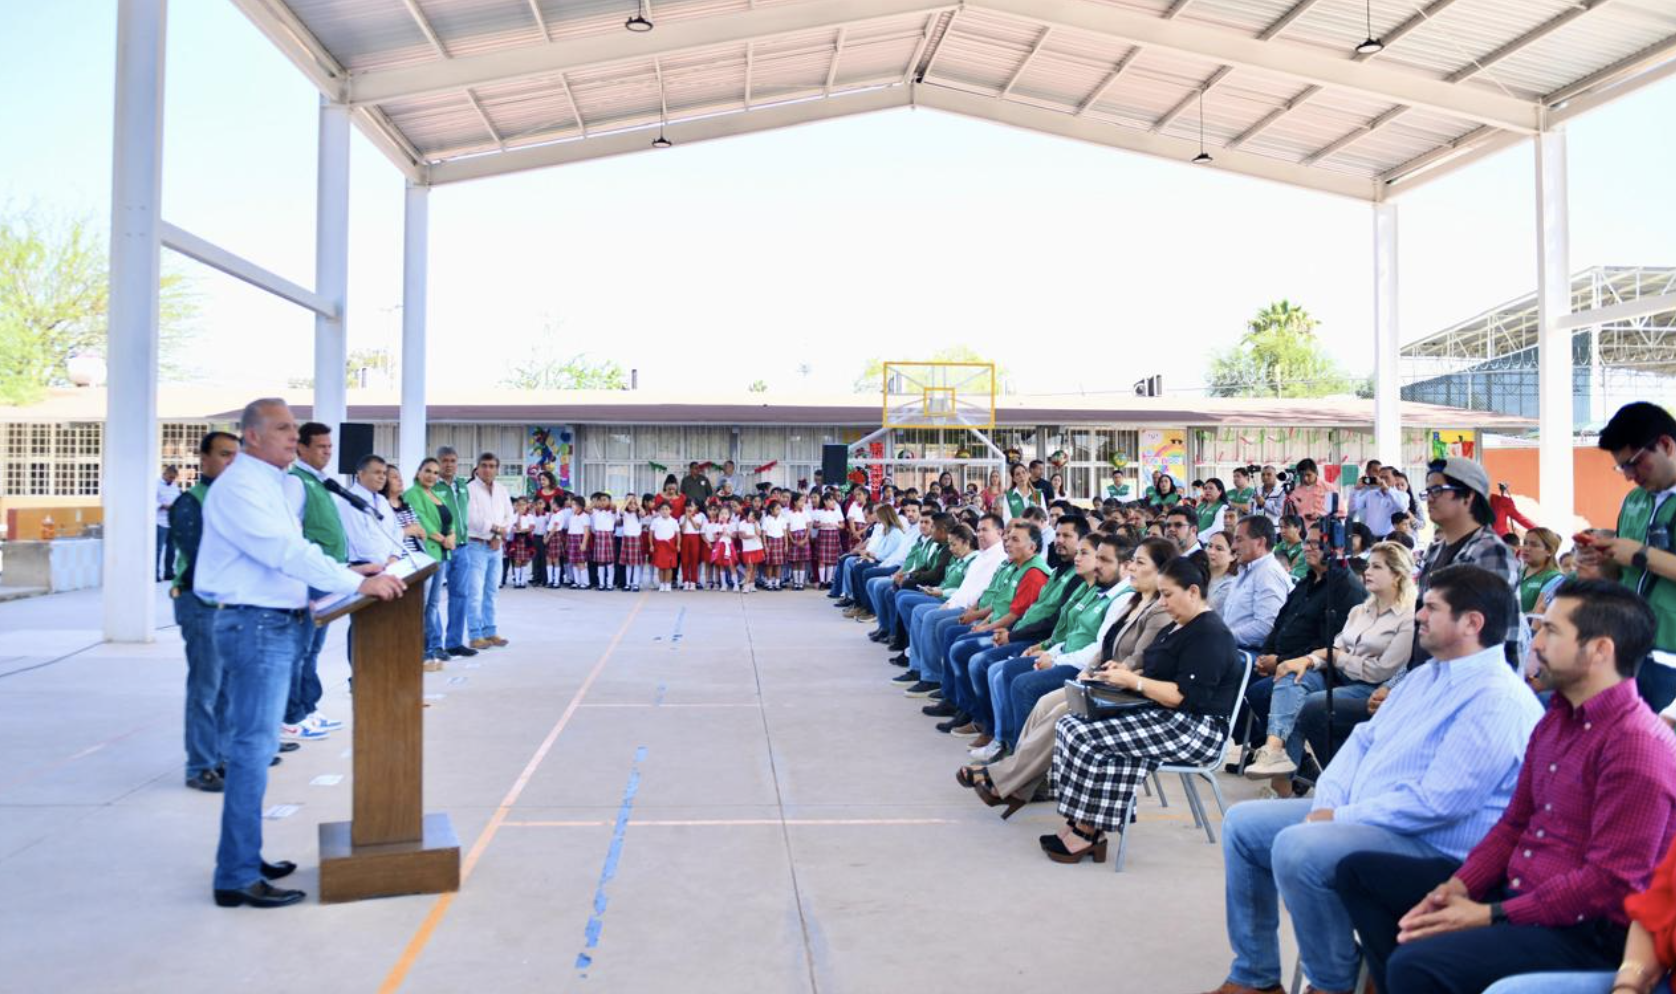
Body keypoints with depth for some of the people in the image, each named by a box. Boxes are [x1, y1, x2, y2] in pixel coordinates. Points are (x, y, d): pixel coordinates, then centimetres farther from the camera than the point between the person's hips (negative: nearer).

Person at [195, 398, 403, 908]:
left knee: (254, 745, 15)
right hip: (255, 623, -10)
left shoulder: (275, 485, 17)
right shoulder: (239, 487, -14)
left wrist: (350, 574, 11)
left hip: (278, 624, 10)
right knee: (253, 747, -8)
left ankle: (244, 857, 25)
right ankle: (237, 877, -3)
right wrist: (358, 583, -25)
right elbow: (285, 552, -24)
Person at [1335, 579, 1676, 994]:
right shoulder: (1558, 718, 11)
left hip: (1585, 929, -10)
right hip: (1514, 889, 10)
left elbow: (1610, 882, -23)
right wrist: (1457, 886, -2)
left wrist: (1490, 915, -20)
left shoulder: (1639, 745, -20)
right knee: (1359, 870, 10)